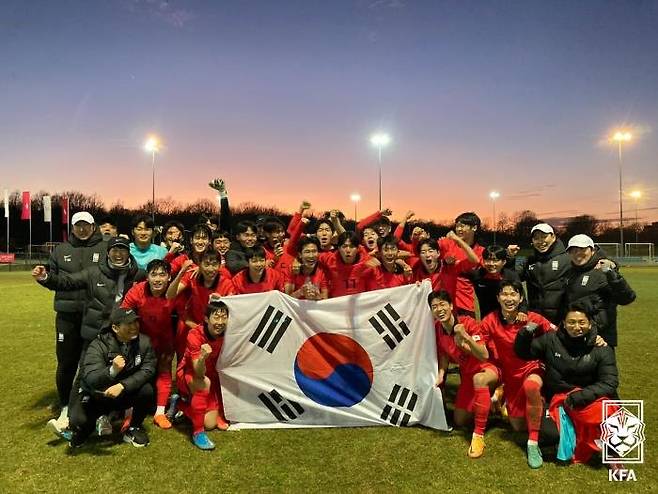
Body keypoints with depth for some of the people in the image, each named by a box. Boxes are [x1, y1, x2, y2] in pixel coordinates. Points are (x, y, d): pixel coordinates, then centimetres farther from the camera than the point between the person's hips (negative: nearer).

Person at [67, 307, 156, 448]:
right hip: (97, 395, -2)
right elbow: (91, 380, -30)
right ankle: (83, 429, 14)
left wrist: (122, 385, -33)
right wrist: (112, 371, -50)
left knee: (147, 390, -26)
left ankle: (134, 429, 1)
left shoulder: (144, 342, -12)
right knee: (79, 420, -27)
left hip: (125, 394, 2)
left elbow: (147, 370, -20)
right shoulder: (99, 345, -20)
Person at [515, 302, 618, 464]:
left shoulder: (602, 349, -4)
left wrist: (582, 395, -22)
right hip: (559, 398, 0)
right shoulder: (551, 340, -1)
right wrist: (525, 334, -12)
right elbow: (522, 353, 9)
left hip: (589, 397, 0)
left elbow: (609, 382, -7)